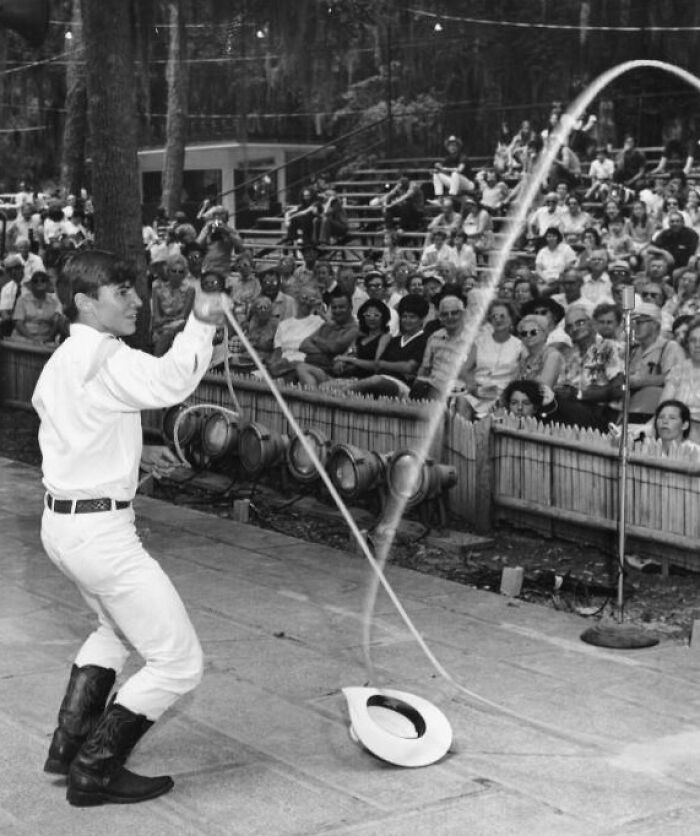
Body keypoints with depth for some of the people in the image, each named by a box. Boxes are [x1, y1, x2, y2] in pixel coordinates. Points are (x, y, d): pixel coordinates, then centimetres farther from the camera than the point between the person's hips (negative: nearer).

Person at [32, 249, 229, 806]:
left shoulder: (60, 361, 15)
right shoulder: (104, 357, -17)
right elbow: (170, 381, -34)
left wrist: (134, 453, 22)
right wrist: (202, 323, -27)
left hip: (60, 522, 11)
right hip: (100, 531, -11)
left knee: (116, 627, 34)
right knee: (179, 664, -4)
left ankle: (68, 745, 34)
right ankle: (94, 771, 4)